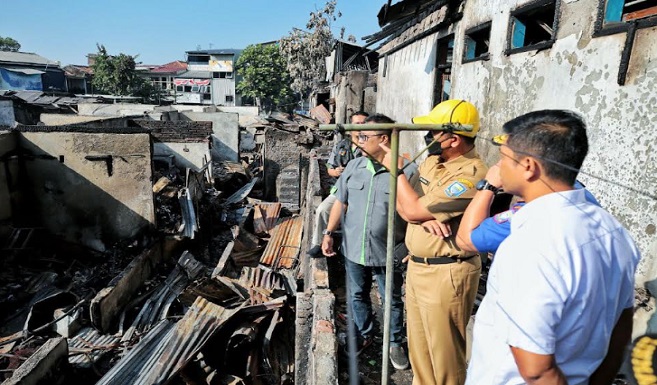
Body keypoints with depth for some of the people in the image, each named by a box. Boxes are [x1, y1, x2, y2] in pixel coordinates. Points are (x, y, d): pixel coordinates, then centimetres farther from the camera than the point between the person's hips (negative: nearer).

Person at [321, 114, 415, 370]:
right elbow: (340, 203, 8)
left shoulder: (406, 171, -14)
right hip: (353, 249, 4)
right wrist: (328, 233, 5)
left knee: (392, 300, 16)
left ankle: (395, 343, 38)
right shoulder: (353, 167, 0)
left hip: (388, 252, -4)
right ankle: (364, 334, 43)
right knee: (357, 296, 20)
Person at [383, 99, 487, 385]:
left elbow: (413, 210, -20)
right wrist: (426, 216, -17)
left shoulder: (471, 175, -22)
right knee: (418, 347, 23)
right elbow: (401, 203, 4)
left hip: (445, 273, -8)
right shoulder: (432, 160, 6)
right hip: (416, 265, 9)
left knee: (444, 354, 8)